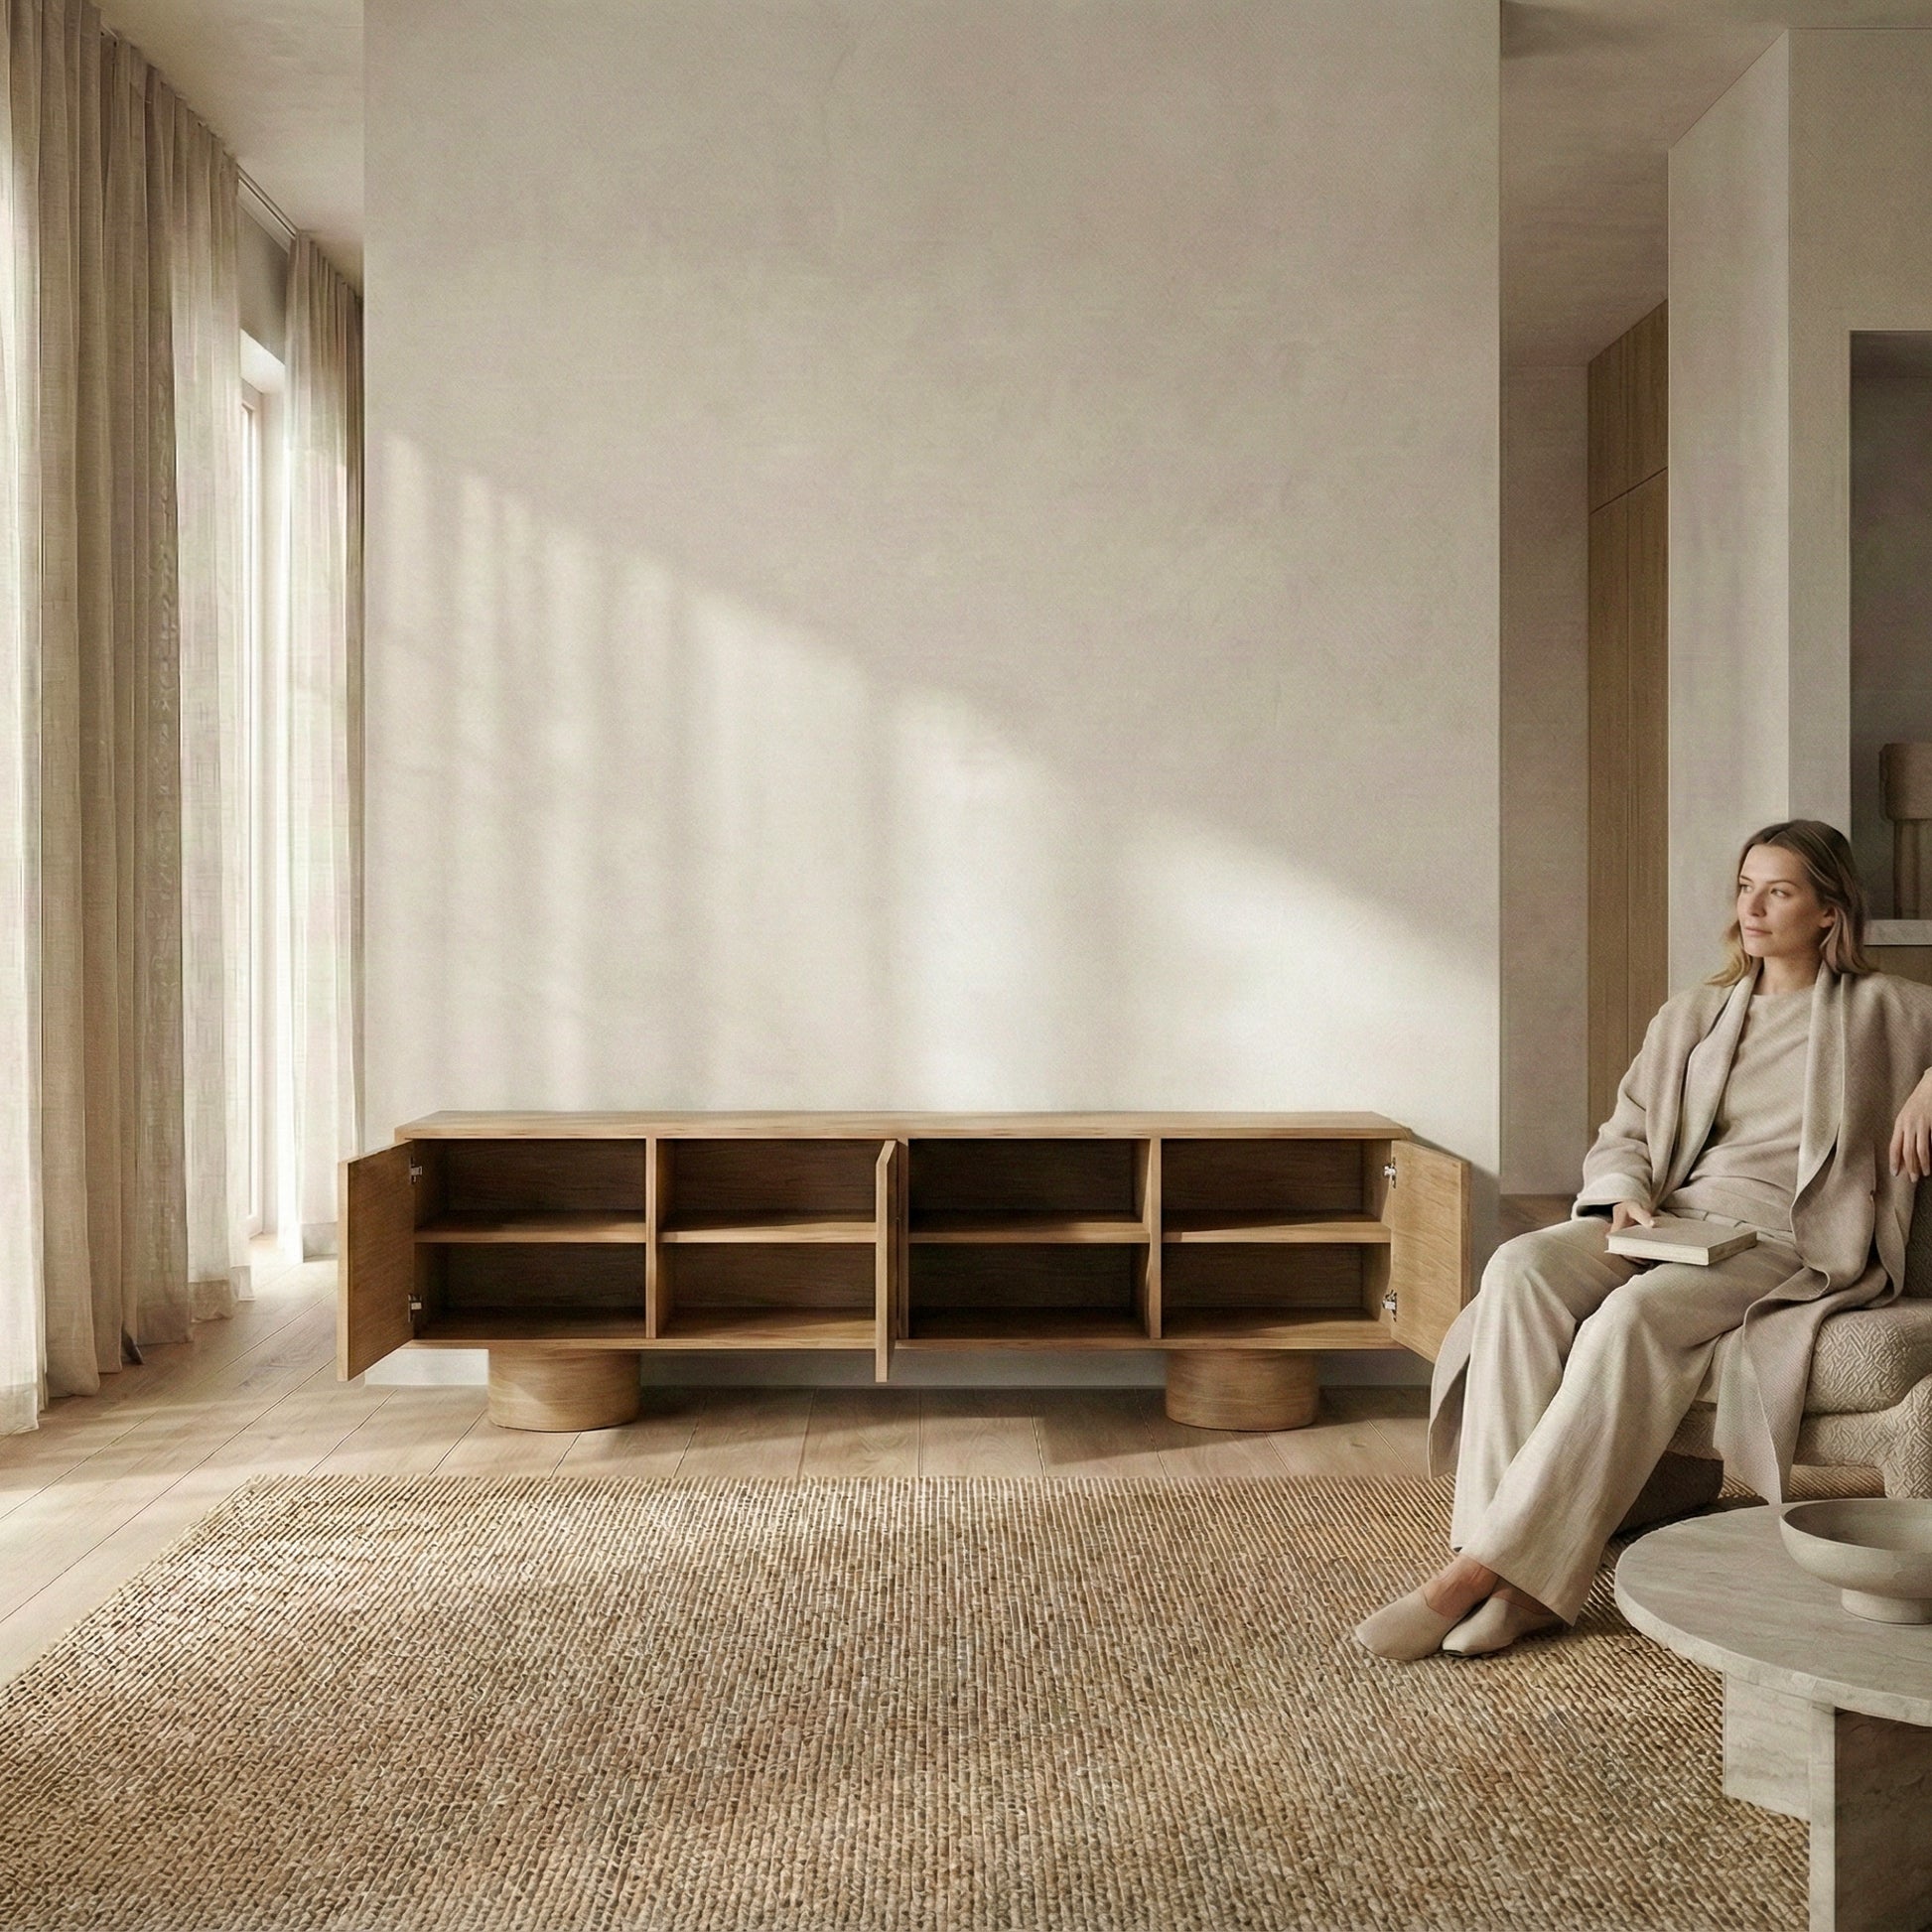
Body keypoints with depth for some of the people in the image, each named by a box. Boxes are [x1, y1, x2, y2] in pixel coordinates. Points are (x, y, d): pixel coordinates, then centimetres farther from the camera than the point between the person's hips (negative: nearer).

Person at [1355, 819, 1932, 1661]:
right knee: (1521, 1267, -28)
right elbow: (1622, 1134, 18)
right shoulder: (1693, 1016, 22)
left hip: (1789, 1239, -4)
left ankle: (1482, 1566, -35)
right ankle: (1522, 1583, -35)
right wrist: (1626, 1193, -3)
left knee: (1632, 1318, -36)